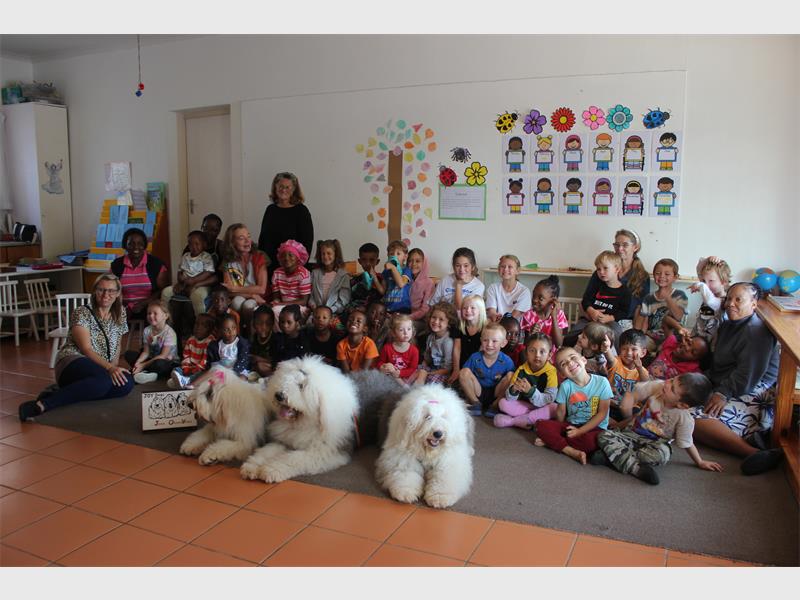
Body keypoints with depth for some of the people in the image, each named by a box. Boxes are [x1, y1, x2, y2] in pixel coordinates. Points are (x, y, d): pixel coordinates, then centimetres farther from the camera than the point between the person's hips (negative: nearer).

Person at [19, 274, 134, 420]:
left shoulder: (120, 315, 14)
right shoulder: (81, 313, -1)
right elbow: (86, 349, -12)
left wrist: (115, 367, 1)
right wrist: (109, 368, -26)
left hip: (103, 369, 6)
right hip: (74, 362, -6)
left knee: (127, 383, -31)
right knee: (103, 380, -41)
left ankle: (63, 391, -27)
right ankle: (43, 404, -40)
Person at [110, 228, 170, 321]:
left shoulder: (157, 264, 3)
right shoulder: (116, 265, 10)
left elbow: (163, 290, -1)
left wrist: (143, 304, -14)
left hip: (149, 309, -2)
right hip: (124, 311, 2)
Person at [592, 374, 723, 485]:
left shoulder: (685, 419, -22)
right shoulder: (657, 387, -18)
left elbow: (687, 444, -6)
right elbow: (633, 395, -2)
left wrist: (700, 463, 1)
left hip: (654, 443, -3)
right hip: (631, 434, 3)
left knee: (661, 454, -39)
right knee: (604, 435, -23)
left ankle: (615, 456, -31)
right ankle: (637, 469, -32)